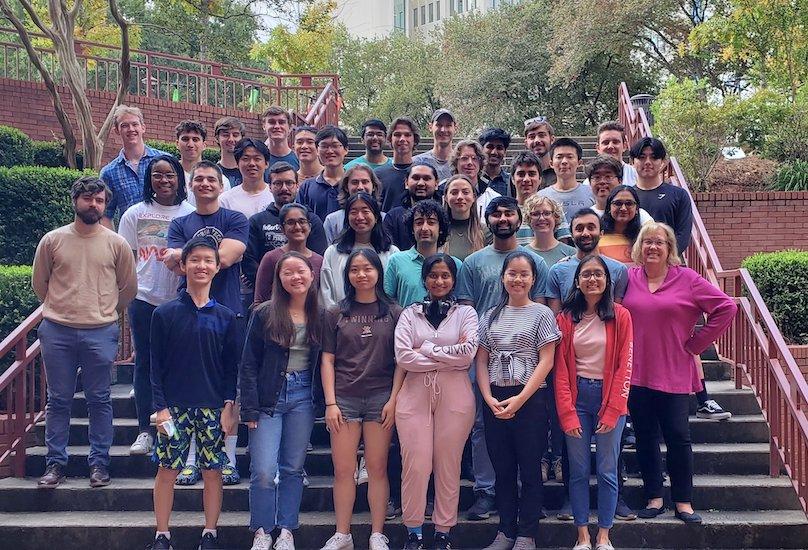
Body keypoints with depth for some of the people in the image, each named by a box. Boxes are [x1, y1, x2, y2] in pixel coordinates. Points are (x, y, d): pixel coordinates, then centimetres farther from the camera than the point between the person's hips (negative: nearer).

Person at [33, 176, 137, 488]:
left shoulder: (117, 244, 2)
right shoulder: (52, 241, 3)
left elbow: (128, 288, 11)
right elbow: (39, 283, 13)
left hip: (101, 333, -1)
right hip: (57, 332, 1)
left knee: (99, 401, 5)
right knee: (58, 401, 7)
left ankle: (99, 462, 15)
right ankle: (55, 463, 17)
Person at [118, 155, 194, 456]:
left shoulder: (191, 214, 3)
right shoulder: (135, 214, 6)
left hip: (180, 300, -1)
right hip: (144, 299, 1)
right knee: (144, 363, 5)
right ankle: (145, 430, 12)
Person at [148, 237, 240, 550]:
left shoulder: (226, 317, 4)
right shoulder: (165, 314, 0)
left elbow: (232, 367, 6)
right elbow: (156, 365, 0)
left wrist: (229, 405, -2)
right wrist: (160, 406, -7)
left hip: (213, 407, 1)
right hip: (174, 406, -1)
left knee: (212, 471, 5)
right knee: (167, 470, 3)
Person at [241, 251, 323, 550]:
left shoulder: (320, 316, 4)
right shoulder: (264, 314, -4)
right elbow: (249, 364, -4)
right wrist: (250, 409, -9)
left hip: (304, 397, 2)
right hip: (270, 397, -2)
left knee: (293, 468, 9)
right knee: (264, 470, -6)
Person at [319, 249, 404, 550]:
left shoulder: (393, 313, 5)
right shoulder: (335, 313, 7)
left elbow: (401, 360, 3)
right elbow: (328, 360, 5)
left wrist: (393, 400, -5)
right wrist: (330, 403, -2)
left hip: (380, 398, -1)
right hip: (344, 397, 1)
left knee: (377, 468, 3)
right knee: (343, 469, 2)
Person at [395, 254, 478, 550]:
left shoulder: (465, 313, 7)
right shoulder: (410, 314, 9)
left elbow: (468, 353, -9)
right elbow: (403, 356, -5)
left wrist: (426, 350, -6)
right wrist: (449, 358, -8)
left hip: (455, 395, 0)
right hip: (415, 394, 1)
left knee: (448, 464, 4)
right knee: (416, 463, -2)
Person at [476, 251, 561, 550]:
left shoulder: (541, 314, 0)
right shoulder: (490, 316, 11)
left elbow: (546, 361, -6)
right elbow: (481, 361, 8)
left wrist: (520, 399, -13)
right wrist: (489, 398, -7)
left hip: (530, 399, -4)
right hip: (495, 400, 4)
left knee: (529, 469, 2)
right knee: (503, 469, 10)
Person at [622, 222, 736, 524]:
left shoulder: (687, 279, -2)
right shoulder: (627, 278, 4)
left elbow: (726, 307, -2)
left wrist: (695, 343, -4)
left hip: (674, 373, -2)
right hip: (636, 373, 2)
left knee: (678, 437, 0)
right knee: (645, 438, 9)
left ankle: (683, 501, 12)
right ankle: (654, 497, 20)